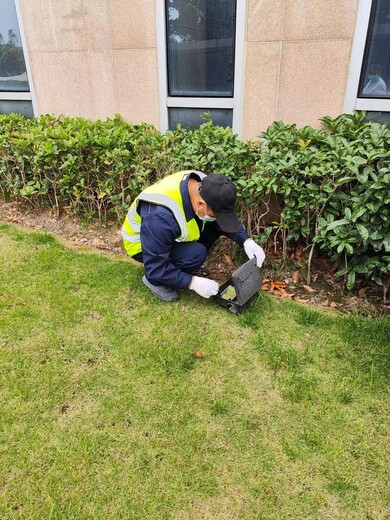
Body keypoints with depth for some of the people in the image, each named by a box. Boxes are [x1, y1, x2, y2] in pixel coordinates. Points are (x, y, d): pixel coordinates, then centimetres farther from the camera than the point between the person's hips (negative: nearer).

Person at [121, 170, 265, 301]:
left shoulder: (203, 187, -19)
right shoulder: (161, 216, -40)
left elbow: (226, 217, -3)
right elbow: (155, 267, -32)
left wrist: (247, 241, -16)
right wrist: (193, 282, -30)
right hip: (142, 244, -7)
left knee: (215, 225, -10)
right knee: (196, 254, -30)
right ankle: (154, 280, -4)